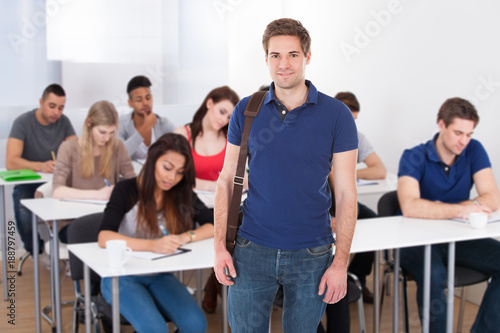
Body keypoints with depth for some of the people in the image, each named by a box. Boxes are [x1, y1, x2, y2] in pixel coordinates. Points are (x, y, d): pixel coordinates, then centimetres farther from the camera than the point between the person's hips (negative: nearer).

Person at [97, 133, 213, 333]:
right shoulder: (127, 190, -12)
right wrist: (153, 245, -40)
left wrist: (187, 237, -20)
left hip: (159, 276, 4)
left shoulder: (182, 194, 2)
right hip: (123, 277, -4)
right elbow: (104, 238, -25)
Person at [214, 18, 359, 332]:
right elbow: (227, 179, 5)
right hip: (252, 250, 1)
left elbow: (346, 194, -4)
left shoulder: (337, 115, -5)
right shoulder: (246, 111, 1)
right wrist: (220, 246, -1)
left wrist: (341, 263, -8)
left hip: (311, 256, -1)